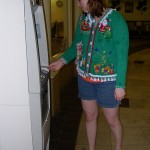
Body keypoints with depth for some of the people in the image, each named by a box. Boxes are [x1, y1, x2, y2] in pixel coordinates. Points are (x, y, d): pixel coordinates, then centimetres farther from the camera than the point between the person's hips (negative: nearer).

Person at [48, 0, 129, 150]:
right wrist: (62, 60, -2)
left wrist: (120, 85, -15)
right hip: (84, 78, 5)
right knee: (90, 116, 19)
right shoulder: (83, 18, 1)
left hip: (107, 80, -4)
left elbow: (122, 55, -15)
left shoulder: (116, 19, -15)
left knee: (112, 119, 13)